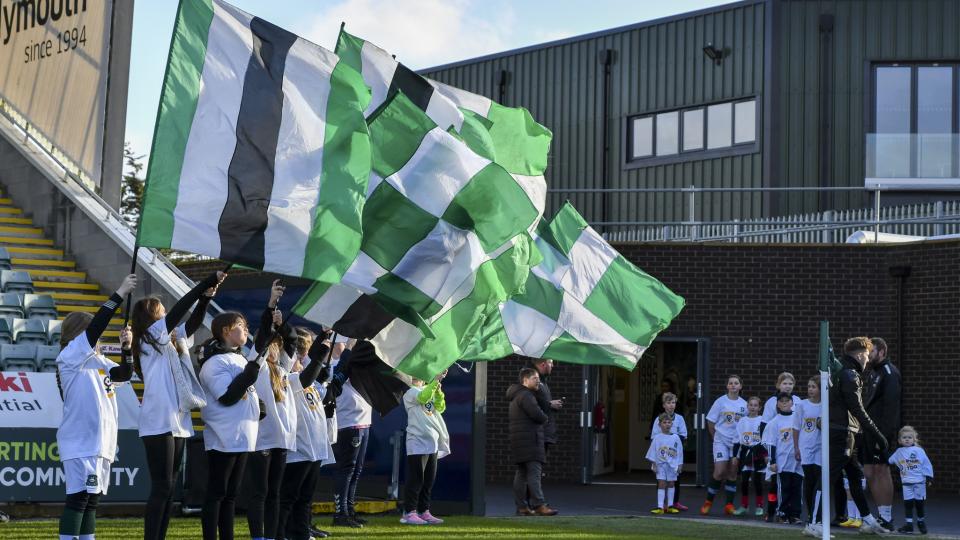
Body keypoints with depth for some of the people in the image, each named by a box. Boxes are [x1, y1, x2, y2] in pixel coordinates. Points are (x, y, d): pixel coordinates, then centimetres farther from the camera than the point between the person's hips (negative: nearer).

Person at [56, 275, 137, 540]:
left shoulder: (98, 360, 17)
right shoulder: (70, 357, -7)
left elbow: (125, 373, 17)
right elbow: (95, 327, -16)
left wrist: (126, 347, -1)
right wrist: (120, 294, -16)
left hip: (101, 442, 8)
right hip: (80, 441, -8)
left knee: (92, 499, 10)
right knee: (78, 497, -12)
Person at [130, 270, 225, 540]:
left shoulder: (172, 340, 16)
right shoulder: (150, 339, -6)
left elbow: (192, 323, 15)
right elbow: (177, 312, -14)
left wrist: (205, 298, -3)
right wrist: (207, 282, -15)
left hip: (178, 422, 9)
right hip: (159, 423, -9)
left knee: (169, 487, 8)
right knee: (161, 487, -10)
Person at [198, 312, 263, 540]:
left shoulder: (239, 359, 17)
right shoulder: (215, 362, -12)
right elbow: (227, 397, -20)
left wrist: (258, 404, 10)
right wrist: (250, 372, -22)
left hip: (241, 438, 9)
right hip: (223, 440, -9)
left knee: (230, 494, 12)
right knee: (216, 494, -5)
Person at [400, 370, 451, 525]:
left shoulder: (429, 390, 17)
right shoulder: (410, 392, -5)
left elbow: (440, 408, 9)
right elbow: (423, 397, -24)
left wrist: (438, 390, -5)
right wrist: (436, 380, -25)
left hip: (432, 442, 8)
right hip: (417, 441, -8)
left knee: (429, 480, 9)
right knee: (415, 479, -8)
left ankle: (424, 512, 14)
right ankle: (409, 513, -5)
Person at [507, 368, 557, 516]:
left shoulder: (517, 395, 23)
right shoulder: (525, 395, -12)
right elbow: (538, 415, -20)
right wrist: (545, 417, 1)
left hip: (519, 441, 11)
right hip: (529, 441, -11)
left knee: (521, 473, 9)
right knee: (534, 472, -15)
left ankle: (521, 507, 10)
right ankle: (539, 505, -20)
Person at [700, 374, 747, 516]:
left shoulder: (743, 404, 3)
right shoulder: (721, 402, -4)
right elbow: (710, 422, 1)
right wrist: (716, 437, 2)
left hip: (737, 442, 3)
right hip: (721, 441, -3)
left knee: (732, 473, 5)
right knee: (719, 472, -11)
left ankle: (729, 505, 11)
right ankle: (708, 502, 1)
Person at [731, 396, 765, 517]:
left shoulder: (762, 421, -2)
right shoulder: (742, 421, 7)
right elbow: (737, 439, 9)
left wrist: (766, 455, -6)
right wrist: (735, 456, 6)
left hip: (758, 453, -3)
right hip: (745, 452, 3)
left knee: (758, 481, 1)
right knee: (744, 481, 4)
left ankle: (759, 506, 10)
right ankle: (744, 506, 14)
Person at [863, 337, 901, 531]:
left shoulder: (889, 372, -10)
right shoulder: (871, 372, 17)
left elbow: (891, 406, -17)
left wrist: (883, 434, -22)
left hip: (881, 431, -8)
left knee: (882, 470, -5)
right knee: (869, 472, 8)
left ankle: (887, 519, -1)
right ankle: (882, 514, 15)